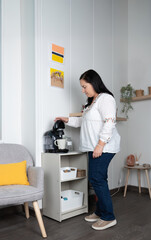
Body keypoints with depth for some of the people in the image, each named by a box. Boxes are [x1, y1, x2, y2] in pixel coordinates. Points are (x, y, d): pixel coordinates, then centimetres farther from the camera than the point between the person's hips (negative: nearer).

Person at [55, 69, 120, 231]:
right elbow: (83, 122, 30)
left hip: (103, 147, -9)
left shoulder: (105, 98, -10)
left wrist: (100, 145, -23)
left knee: (97, 179, -9)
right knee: (98, 180, 12)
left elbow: (109, 123, -20)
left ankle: (108, 217, 3)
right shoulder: (92, 102, 21)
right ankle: (100, 212, 24)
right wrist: (67, 120, 23)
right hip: (94, 148, 9)